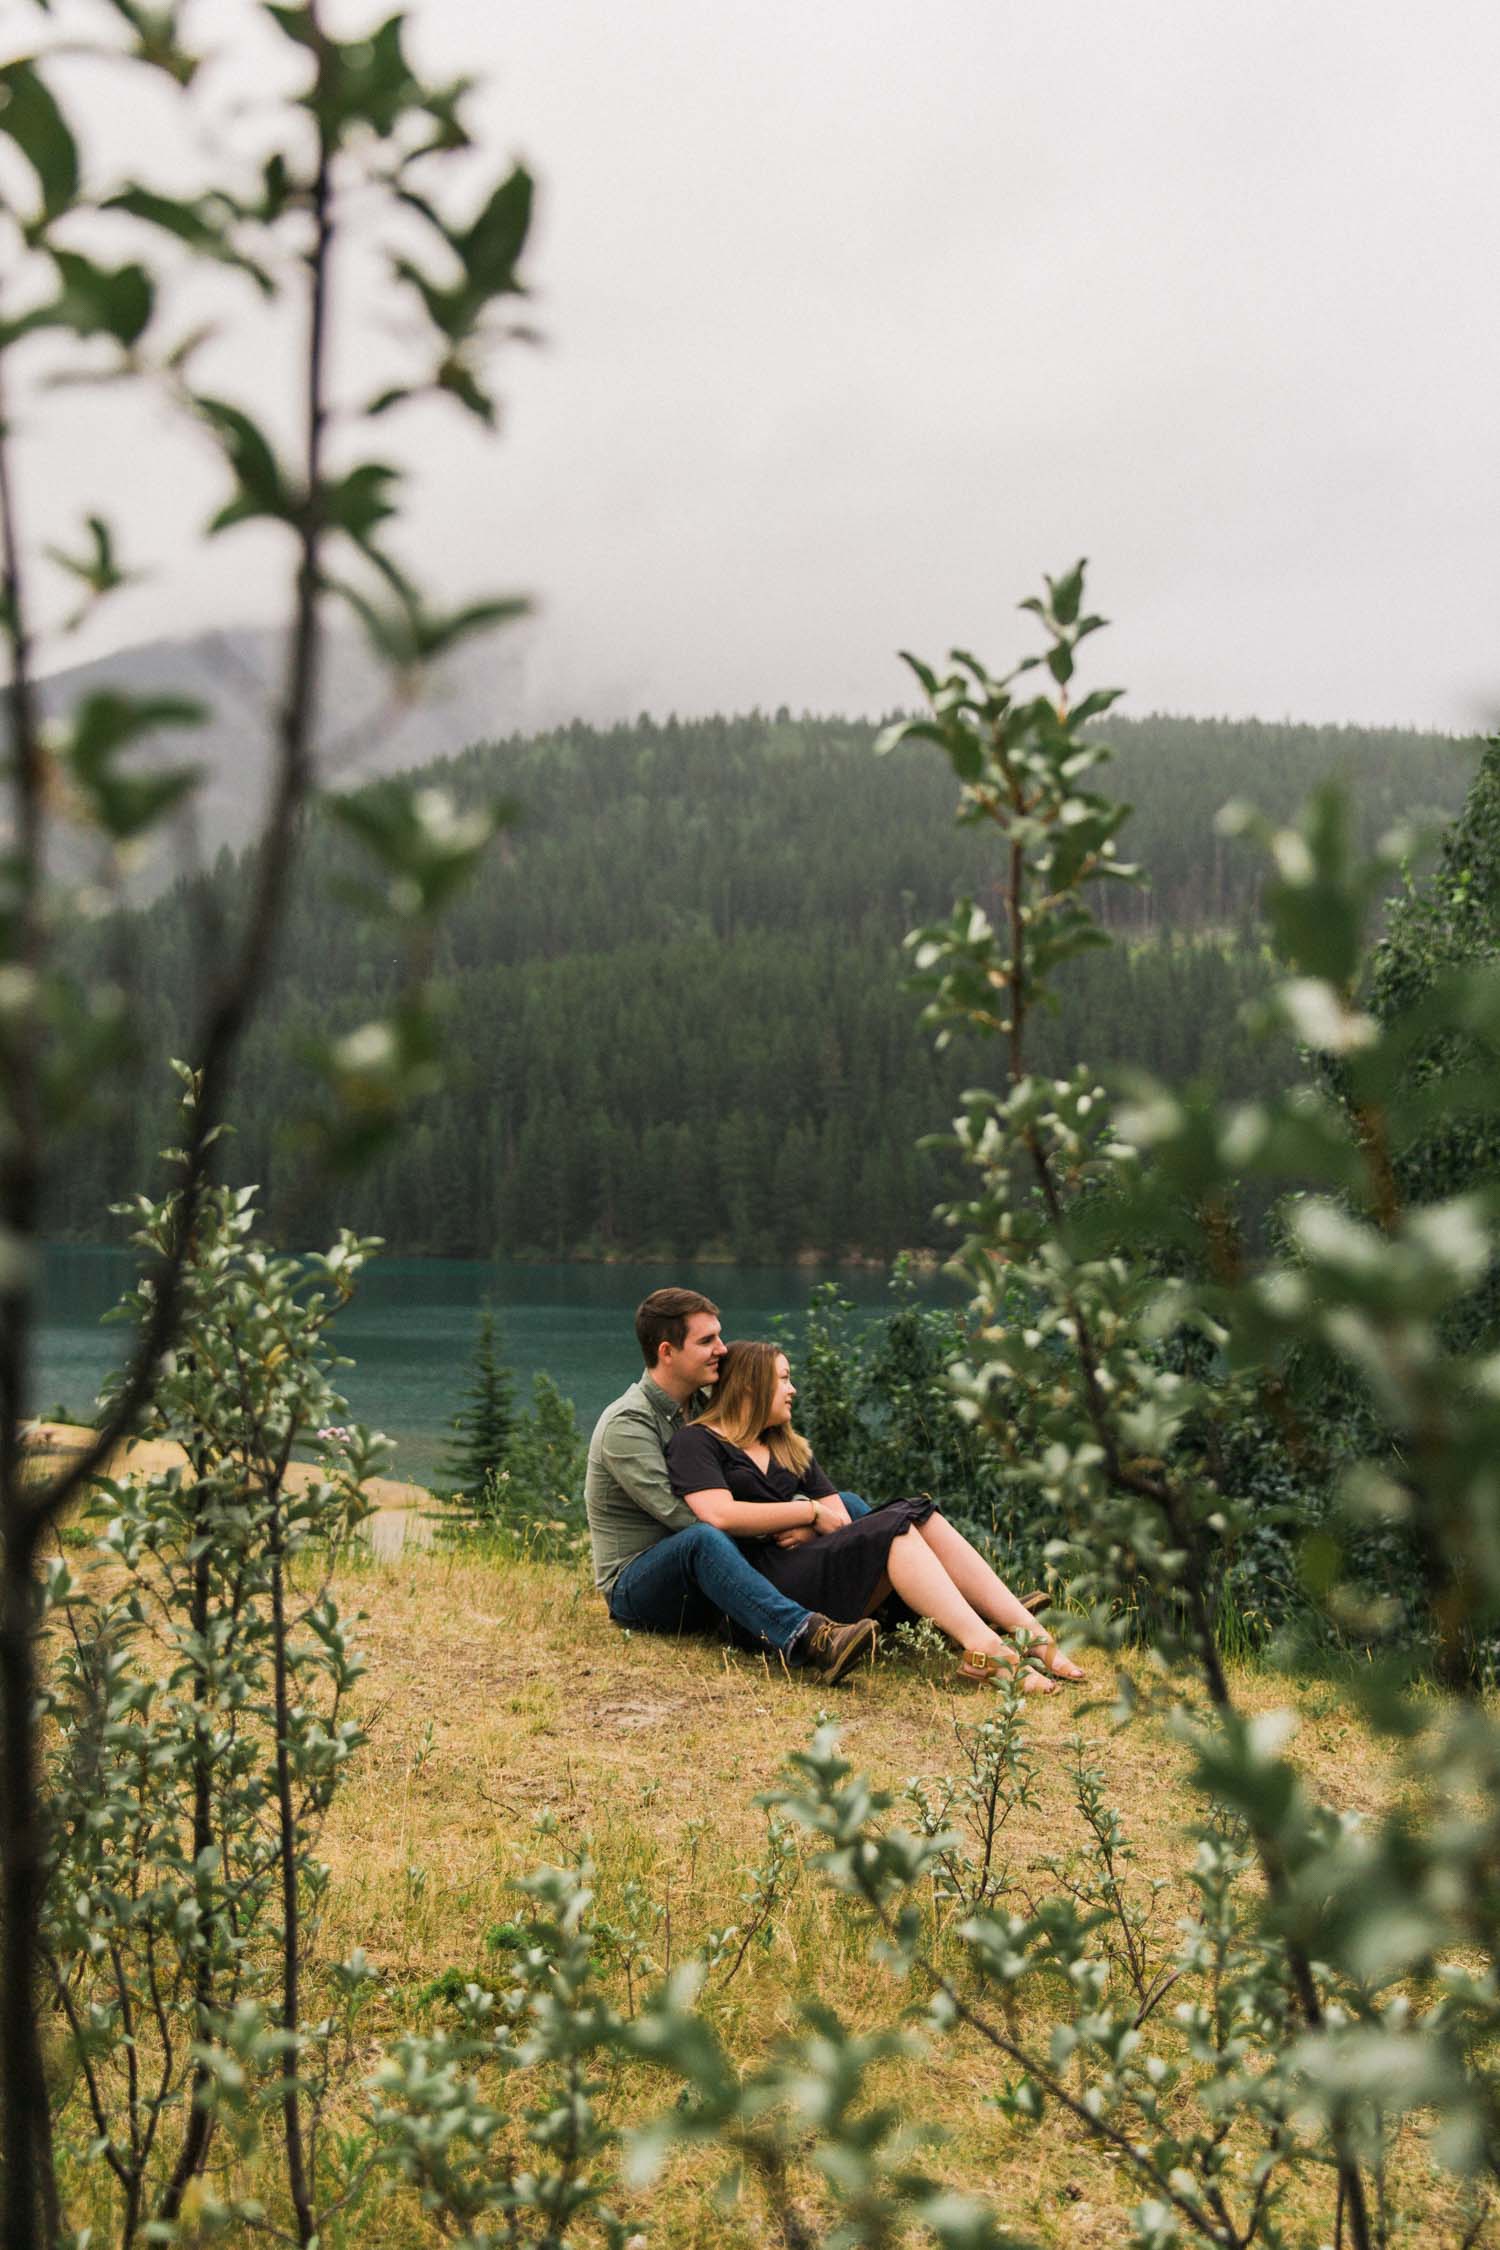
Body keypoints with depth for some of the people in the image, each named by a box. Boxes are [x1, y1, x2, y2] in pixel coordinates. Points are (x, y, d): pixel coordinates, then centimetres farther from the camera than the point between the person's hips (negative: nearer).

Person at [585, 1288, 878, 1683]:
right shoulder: (627, 1425, -18)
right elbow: (686, 1517, -29)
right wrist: (801, 1514, -29)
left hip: (699, 1585, 8)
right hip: (634, 1588, -8)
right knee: (703, 1539, -42)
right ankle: (810, 1639, -59)